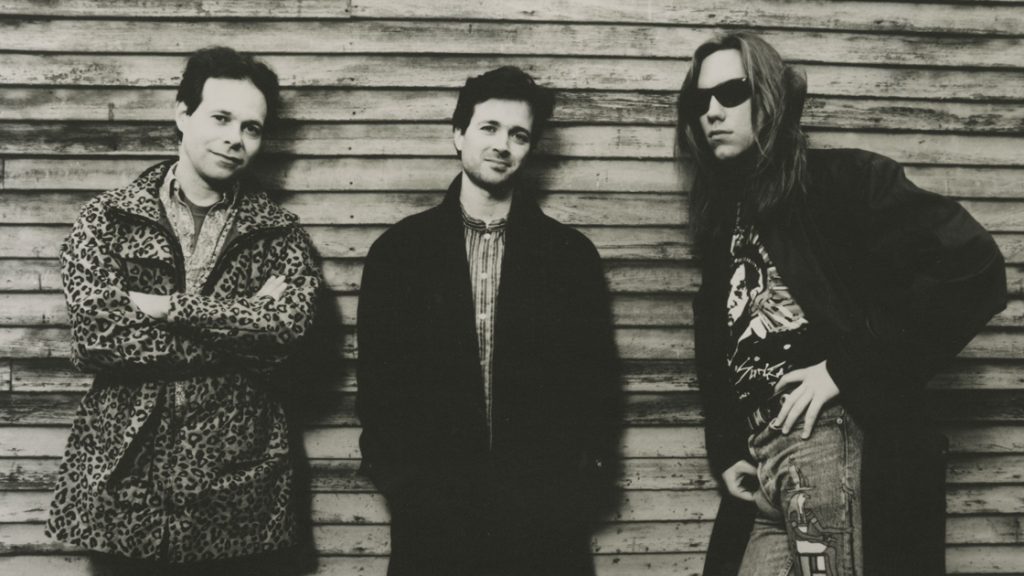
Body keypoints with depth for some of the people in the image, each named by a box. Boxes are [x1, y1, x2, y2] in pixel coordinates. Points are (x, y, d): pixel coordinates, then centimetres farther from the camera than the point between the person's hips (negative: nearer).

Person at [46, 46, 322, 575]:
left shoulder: (278, 234, 4)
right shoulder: (105, 220, 2)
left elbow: (286, 322, -15)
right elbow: (96, 335, -13)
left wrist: (166, 308, -14)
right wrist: (240, 331, -11)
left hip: (239, 490, 1)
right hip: (122, 485, 0)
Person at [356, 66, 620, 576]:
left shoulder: (571, 254, 6)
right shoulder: (399, 249, 5)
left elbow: (595, 378, 6)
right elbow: (377, 376, 4)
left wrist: (583, 475, -4)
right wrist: (395, 476, -5)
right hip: (430, 511, 0)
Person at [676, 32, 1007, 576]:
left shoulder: (844, 179, -1)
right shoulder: (723, 222, 21)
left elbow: (973, 269, -13)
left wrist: (849, 371, -14)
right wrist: (726, 453, 11)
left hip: (839, 442, -7)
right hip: (765, 475, 7)